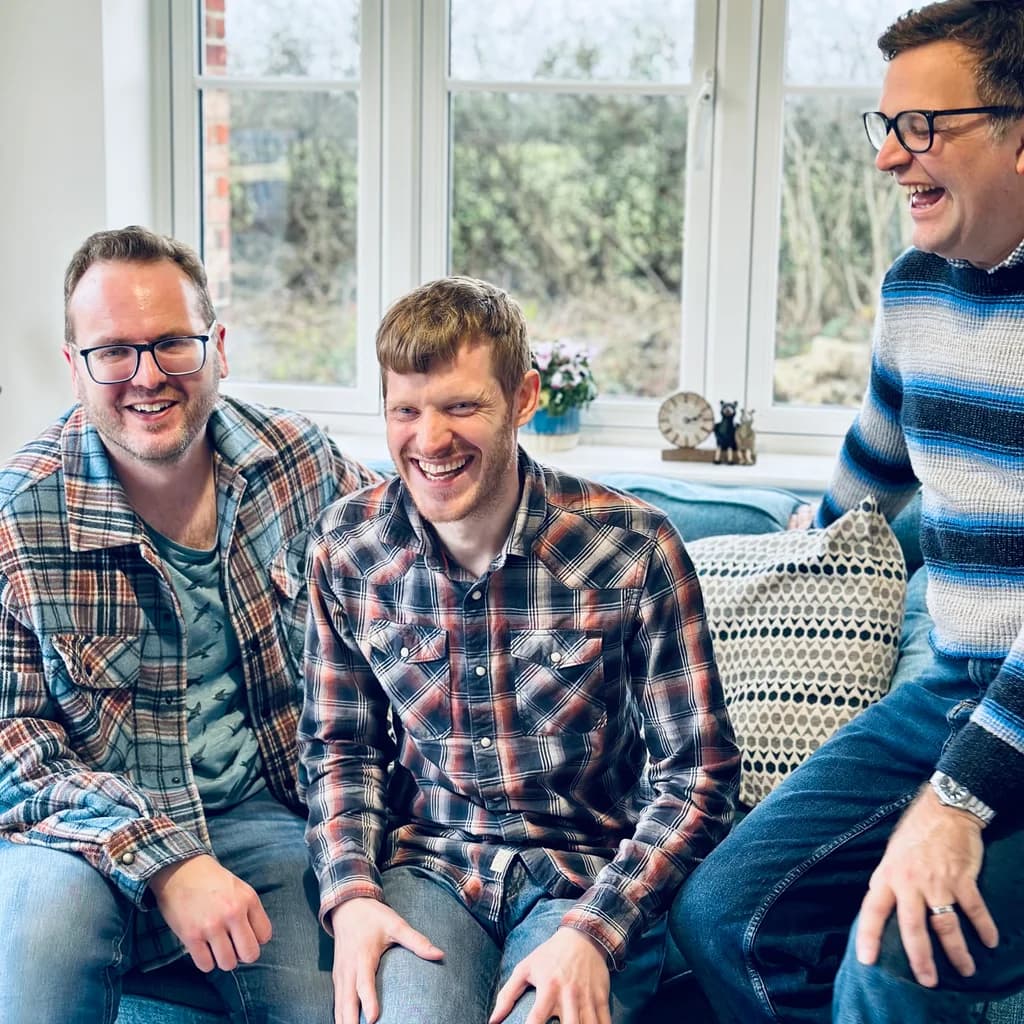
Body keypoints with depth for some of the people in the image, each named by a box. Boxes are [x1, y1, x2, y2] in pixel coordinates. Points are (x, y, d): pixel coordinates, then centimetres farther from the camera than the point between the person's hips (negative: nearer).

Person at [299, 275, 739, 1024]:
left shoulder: (632, 547, -11)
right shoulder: (347, 549, -2)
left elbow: (698, 773, -7)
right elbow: (340, 746, 10)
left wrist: (594, 933, -18)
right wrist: (350, 892, -7)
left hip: (590, 875, -1)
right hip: (426, 869, 2)